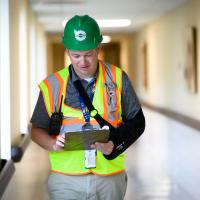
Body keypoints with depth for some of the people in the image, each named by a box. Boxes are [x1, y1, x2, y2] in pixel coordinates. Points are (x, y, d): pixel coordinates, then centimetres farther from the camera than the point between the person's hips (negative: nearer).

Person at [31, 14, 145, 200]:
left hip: (110, 177, 0)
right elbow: (37, 129, 7)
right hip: (66, 180, 0)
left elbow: (137, 121, 5)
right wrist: (53, 144, -15)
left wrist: (115, 145, -14)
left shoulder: (117, 78, 0)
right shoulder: (52, 85, 0)